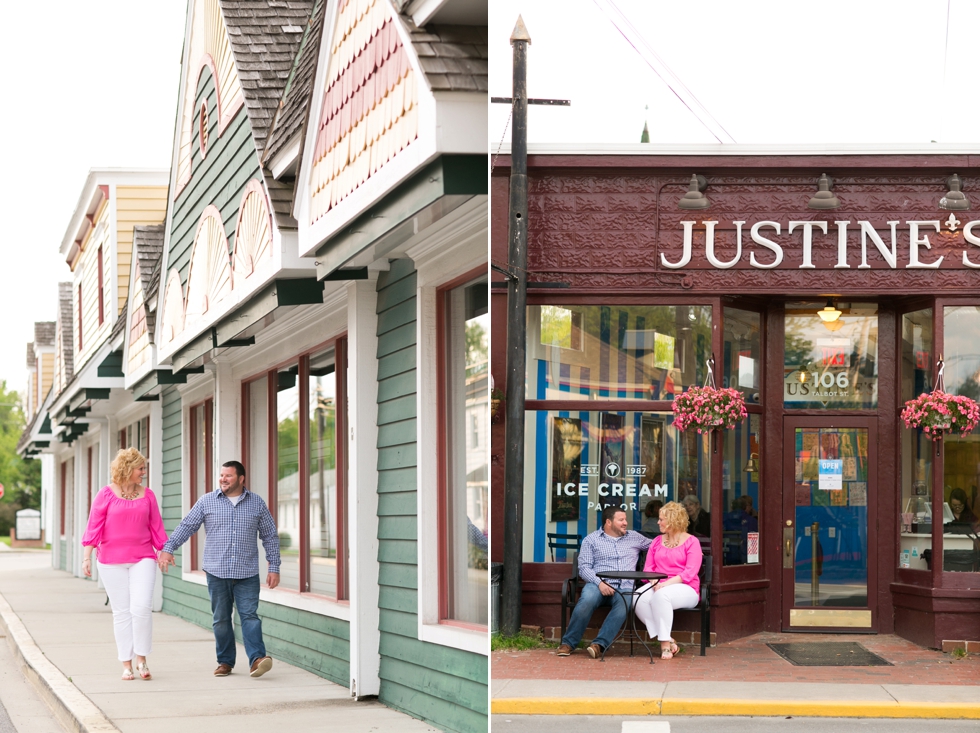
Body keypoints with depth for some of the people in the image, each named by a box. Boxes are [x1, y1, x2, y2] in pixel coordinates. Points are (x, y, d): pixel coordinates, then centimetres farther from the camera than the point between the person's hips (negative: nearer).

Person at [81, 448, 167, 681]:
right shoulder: (107, 494, 0)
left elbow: (156, 527, 12)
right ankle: (126, 664, 9)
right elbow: (94, 526, -1)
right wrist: (87, 557, -5)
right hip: (112, 561, -1)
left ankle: (141, 659, 0)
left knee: (142, 607, -13)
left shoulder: (147, 495, 7)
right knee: (121, 611, 3)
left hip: (142, 559, 1)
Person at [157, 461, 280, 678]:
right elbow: (186, 526, 5)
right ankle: (225, 662, 12)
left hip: (247, 573, -1)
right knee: (221, 619, 5)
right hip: (217, 572, 1)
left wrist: (274, 567, 5)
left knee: (250, 615, -10)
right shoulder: (207, 502, 6)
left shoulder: (257, 503, 7)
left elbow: (270, 537, 10)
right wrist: (168, 548, -8)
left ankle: (257, 659, -18)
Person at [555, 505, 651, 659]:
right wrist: (599, 583, -13)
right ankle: (568, 643, -24)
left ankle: (599, 644, -38)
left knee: (623, 606, -35)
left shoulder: (634, 537, 24)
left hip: (625, 588, 2)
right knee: (587, 600, -36)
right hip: (599, 584, -2)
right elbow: (584, 567, 4)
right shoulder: (591, 539, 14)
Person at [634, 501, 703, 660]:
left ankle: (665, 643, -30)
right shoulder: (657, 542, 20)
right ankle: (668, 641, -25)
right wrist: (654, 582, -11)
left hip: (685, 589, -5)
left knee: (661, 595, -40)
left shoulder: (691, 542, 3)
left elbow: (690, 573, -8)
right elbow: (647, 568, 13)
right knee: (639, 598, -31)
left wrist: (667, 583, -21)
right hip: (659, 587, 5)